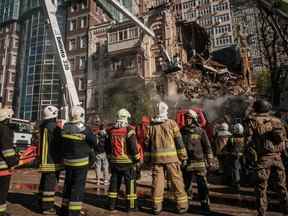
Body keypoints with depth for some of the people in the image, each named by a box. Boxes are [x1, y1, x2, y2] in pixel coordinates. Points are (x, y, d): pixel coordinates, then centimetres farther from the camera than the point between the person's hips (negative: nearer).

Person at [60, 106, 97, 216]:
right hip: (80, 161, -6)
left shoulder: (65, 127, -2)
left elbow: (63, 142, 8)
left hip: (67, 160, 6)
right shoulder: (83, 128, -19)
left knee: (68, 183, 19)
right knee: (78, 186, 3)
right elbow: (94, 141, -12)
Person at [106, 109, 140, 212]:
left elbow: (108, 147, 14)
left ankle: (112, 204, 25)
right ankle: (131, 205, 11)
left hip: (114, 161, 6)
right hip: (127, 161, -5)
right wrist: (137, 158, -5)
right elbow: (133, 147, -16)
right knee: (130, 182, 5)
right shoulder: (129, 130, -12)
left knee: (114, 182, 16)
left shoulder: (111, 131, 7)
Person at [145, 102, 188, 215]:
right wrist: (183, 156, 6)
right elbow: (179, 141, -2)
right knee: (177, 181, 7)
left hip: (156, 158, 3)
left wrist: (147, 159, 17)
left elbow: (147, 144, 9)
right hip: (171, 157, -2)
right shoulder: (171, 123, -2)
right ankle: (182, 205, 16)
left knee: (157, 181, 8)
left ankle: (157, 206, 14)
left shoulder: (151, 126, 6)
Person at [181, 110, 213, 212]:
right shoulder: (182, 131, 7)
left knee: (202, 183, -3)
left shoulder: (200, 131, -2)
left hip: (199, 161, -3)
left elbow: (207, 146, 0)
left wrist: (210, 160, -2)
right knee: (186, 183, 14)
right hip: (186, 161, 3)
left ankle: (205, 203, 11)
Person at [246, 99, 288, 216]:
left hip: (264, 157, -4)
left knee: (261, 187, 5)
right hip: (277, 157, 4)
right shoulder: (277, 121, 8)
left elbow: (249, 140, -9)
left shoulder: (253, 121, -6)